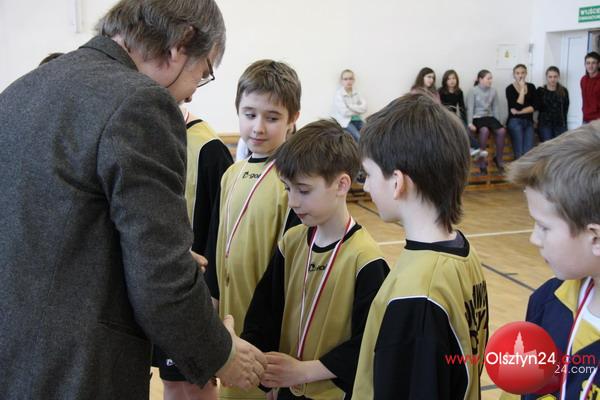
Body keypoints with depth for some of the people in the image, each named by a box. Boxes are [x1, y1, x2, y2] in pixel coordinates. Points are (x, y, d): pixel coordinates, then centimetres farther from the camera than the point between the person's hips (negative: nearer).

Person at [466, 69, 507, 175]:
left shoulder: (493, 91, 9)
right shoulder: (473, 91, -4)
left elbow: (495, 108, 11)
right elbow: (470, 108, -8)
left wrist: (498, 122, 4)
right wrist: (470, 123, -19)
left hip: (490, 116, 4)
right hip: (477, 117, -4)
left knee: (502, 130, -26)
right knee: (484, 130, -37)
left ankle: (499, 159, -7)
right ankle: (482, 162, -25)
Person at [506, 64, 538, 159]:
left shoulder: (531, 87, 10)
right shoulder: (510, 88, -2)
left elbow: (534, 106, 1)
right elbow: (517, 106, -15)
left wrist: (519, 112, -11)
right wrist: (522, 88, -13)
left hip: (528, 122, 3)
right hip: (515, 121, -3)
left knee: (529, 153, -13)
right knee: (519, 153, -16)